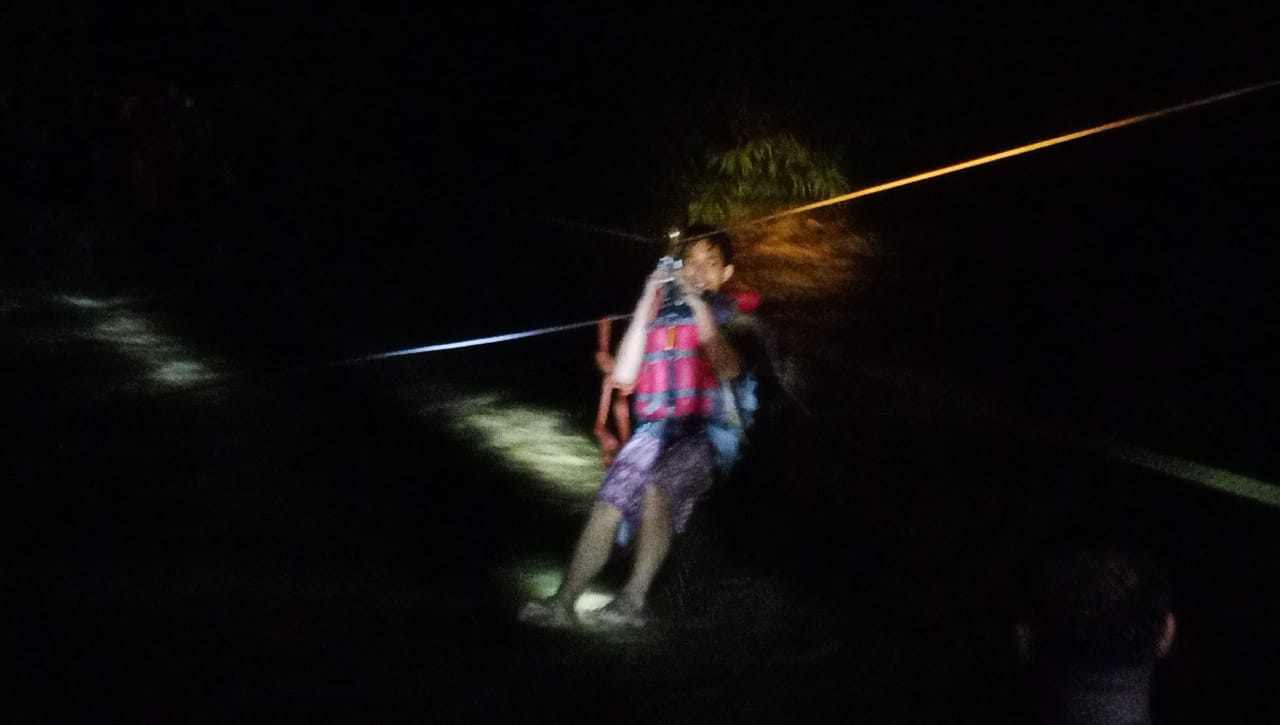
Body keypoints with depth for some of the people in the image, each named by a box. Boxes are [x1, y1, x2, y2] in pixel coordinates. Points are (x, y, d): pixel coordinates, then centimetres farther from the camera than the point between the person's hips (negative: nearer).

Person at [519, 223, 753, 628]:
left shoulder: (731, 315, 7)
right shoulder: (661, 313, 13)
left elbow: (729, 368, -13)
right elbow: (623, 375, 5)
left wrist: (698, 303, -14)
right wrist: (646, 303, 1)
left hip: (706, 432, -4)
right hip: (655, 430, 4)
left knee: (657, 484, -33)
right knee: (609, 504, -18)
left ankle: (633, 599, -33)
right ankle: (564, 602, -18)